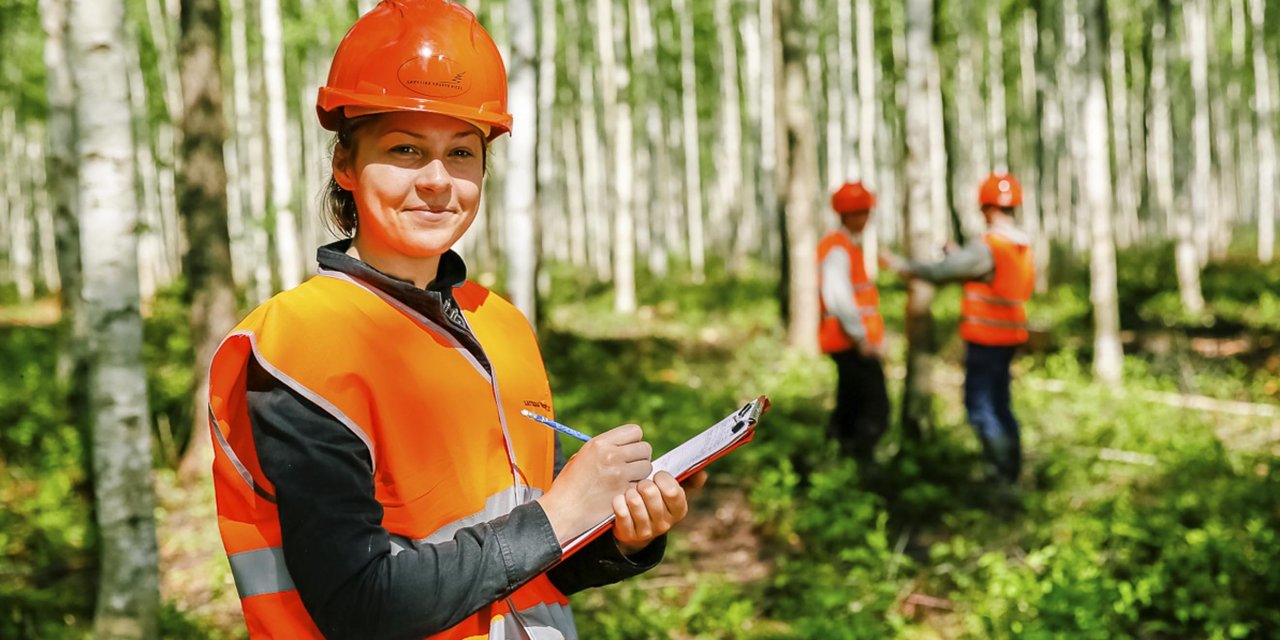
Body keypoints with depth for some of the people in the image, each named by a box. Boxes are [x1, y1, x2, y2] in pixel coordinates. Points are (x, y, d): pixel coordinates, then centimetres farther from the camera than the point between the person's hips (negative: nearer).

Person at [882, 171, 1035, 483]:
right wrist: (957, 255, 25)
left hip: (986, 338, -8)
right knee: (1000, 405, 16)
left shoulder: (987, 247, -19)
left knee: (980, 405, -3)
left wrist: (906, 266, 2)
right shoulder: (1023, 246, 7)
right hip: (1009, 337, 8)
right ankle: (1012, 472, 21)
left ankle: (1003, 471, -6)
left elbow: (942, 271, -11)